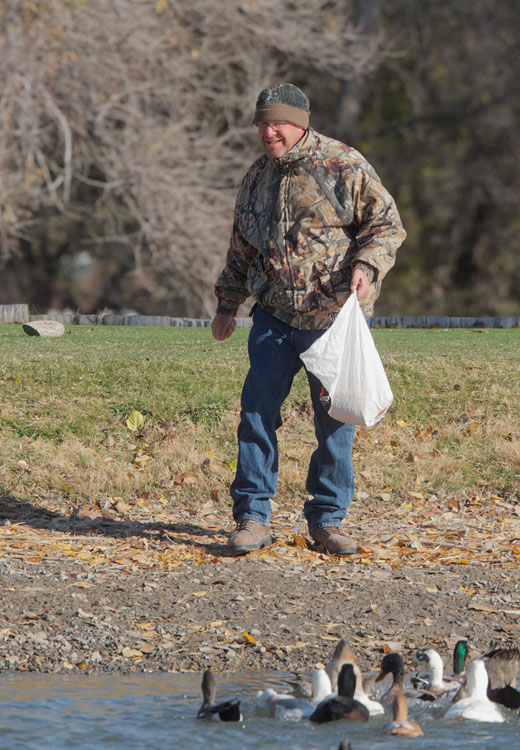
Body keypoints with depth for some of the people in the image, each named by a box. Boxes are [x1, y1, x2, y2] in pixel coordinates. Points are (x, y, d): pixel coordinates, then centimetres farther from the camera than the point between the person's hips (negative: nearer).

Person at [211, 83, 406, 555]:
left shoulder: (344, 167, -5)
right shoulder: (257, 177, 13)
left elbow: (386, 225, -2)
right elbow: (242, 249, 25)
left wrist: (366, 265, -19)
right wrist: (228, 304, 25)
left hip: (333, 316, -4)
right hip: (274, 317, 4)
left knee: (335, 419, 2)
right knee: (257, 412, -3)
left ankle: (328, 518, 14)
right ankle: (253, 518, 4)